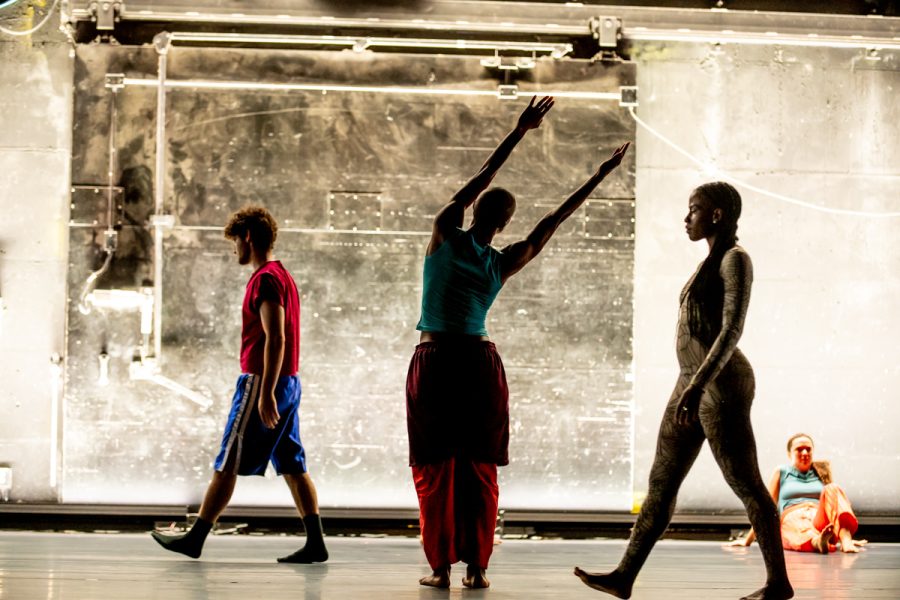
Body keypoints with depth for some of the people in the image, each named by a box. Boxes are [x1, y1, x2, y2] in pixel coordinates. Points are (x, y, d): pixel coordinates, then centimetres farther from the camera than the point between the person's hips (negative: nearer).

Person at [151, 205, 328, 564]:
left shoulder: (265, 279, -13)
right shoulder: (283, 277, 18)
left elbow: (275, 339, -21)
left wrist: (265, 393, -24)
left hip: (262, 383, -10)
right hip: (288, 384, 10)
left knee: (227, 464, -2)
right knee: (293, 467, 6)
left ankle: (195, 538, 5)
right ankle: (315, 543, 3)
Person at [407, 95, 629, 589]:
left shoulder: (444, 235, -2)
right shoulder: (504, 264, 2)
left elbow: (476, 182, -1)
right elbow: (550, 223, 7)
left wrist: (518, 133, 2)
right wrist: (599, 176, 12)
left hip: (433, 363, -1)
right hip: (479, 363, 1)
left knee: (434, 470, 3)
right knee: (479, 469, 6)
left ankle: (441, 566, 1)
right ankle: (476, 566, 3)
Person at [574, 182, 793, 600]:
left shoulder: (735, 259, -10)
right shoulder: (712, 262, 19)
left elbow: (732, 329, -20)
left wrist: (697, 385, -28)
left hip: (720, 384, -10)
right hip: (694, 384, 10)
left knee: (745, 485, -2)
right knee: (661, 482, 7)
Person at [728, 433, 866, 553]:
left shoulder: (822, 472, 27)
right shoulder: (782, 472, 21)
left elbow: (833, 499, 29)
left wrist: (846, 538, 22)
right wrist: (748, 540, 18)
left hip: (820, 520, 2)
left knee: (832, 489, -27)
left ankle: (846, 542, -53)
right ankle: (819, 542, -77)